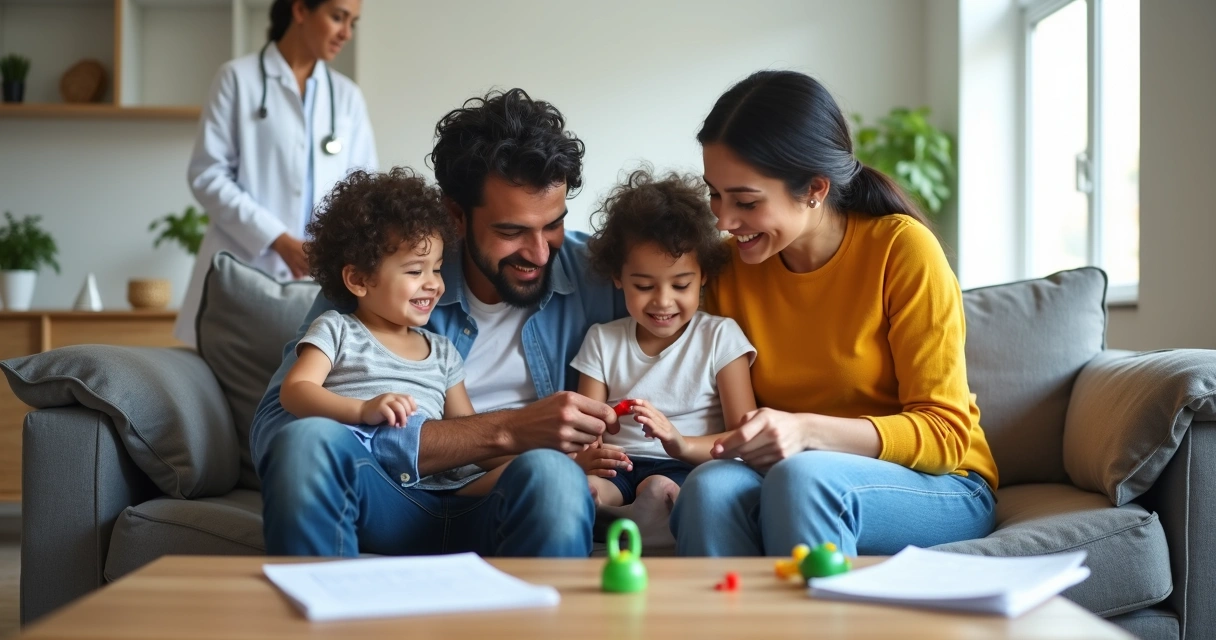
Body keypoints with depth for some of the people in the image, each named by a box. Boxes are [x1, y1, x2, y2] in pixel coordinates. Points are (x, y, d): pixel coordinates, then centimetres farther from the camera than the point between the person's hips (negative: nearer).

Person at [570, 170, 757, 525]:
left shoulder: (720, 336, 6)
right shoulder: (602, 341, 14)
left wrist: (682, 443, -24)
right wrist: (584, 457, -20)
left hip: (688, 470, -2)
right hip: (620, 470, 3)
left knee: (659, 489, -37)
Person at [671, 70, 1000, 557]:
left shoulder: (902, 248, -12)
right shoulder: (729, 267, 2)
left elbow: (946, 432, -12)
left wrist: (809, 430, -28)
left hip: (938, 489, -3)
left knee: (802, 476, -36)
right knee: (711, 485, -31)